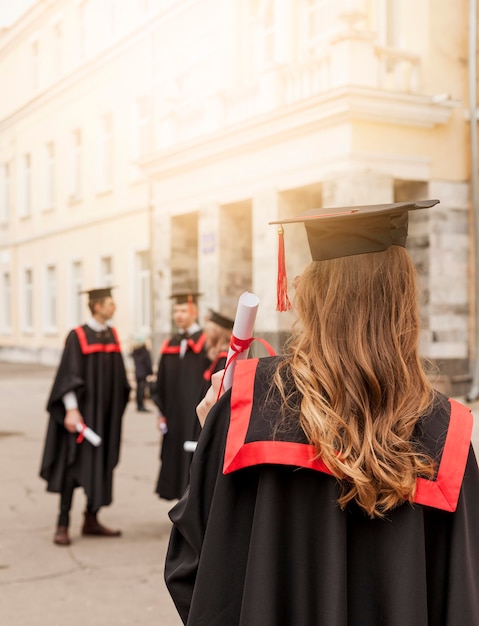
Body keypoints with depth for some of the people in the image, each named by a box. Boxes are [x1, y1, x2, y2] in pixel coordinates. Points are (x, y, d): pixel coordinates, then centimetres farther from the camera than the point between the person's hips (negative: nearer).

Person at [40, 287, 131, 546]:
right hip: (83, 410, -6)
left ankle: (91, 521, 19)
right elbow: (68, 375, -15)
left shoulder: (113, 335, 8)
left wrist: (120, 404, 15)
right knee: (74, 465, -4)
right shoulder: (77, 336, -10)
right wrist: (71, 409, -23)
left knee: (101, 466, 9)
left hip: (107, 414, 6)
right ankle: (62, 525, 2)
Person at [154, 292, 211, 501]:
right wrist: (161, 412, 9)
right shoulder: (169, 345, 12)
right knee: (176, 461, 10)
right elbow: (161, 382, 14)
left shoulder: (206, 343, -5)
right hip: (174, 418, 6)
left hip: (197, 417, -6)